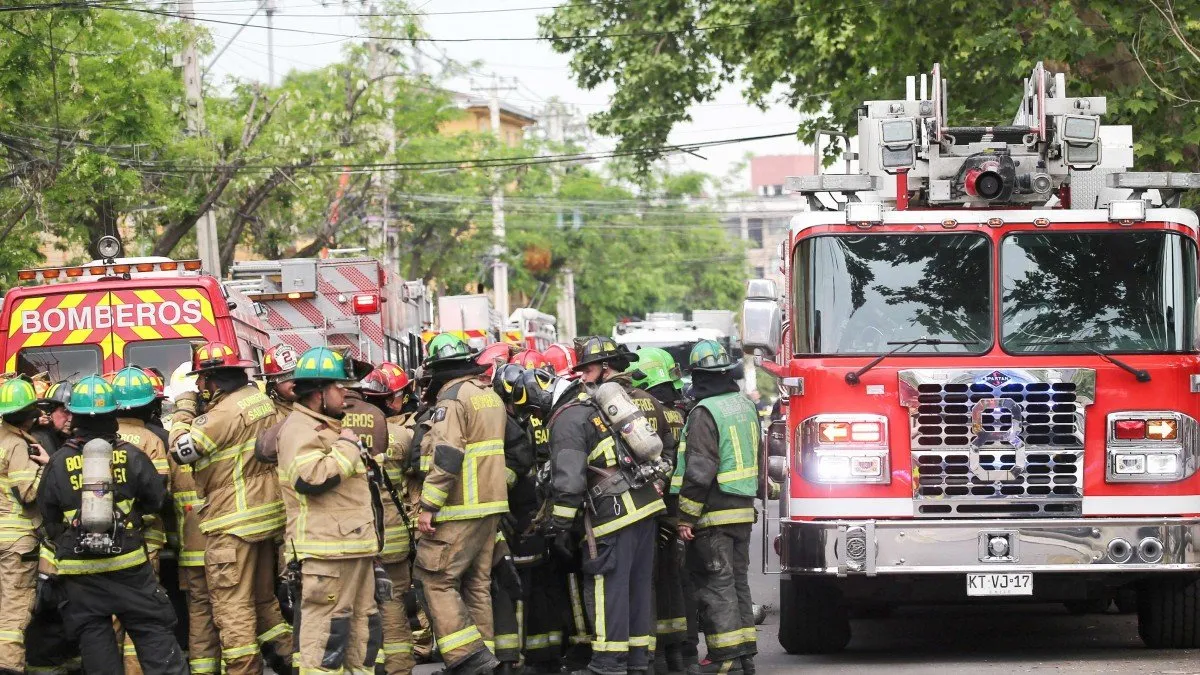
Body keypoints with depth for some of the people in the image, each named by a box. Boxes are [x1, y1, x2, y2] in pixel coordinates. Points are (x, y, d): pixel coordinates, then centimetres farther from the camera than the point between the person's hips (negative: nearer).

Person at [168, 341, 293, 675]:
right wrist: (198, 409, 13)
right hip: (265, 513, 9)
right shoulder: (259, 398, 9)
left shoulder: (226, 411, -18)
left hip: (233, 520, -9)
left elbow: (182, 449, -16)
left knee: (232, 604, -5)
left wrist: (184, 408, -1)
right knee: (263, 597, 18)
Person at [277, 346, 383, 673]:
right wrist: (346, 447, -18)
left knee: (362, 626, 14)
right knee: (326, 633, -12)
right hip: (326, 549, -10)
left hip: (353, 545, 10)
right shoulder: (299, 429, -11)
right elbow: (310, 478, -28)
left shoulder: (328, 426, 23)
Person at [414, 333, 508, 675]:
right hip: (491, 505, 9)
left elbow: (446, 457, -21)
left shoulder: (453, 398, -14)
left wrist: (429, 506, -19)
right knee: (477, 583, 13)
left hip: (461, 508, -9)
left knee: (434, 578, -6)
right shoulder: (490, 395, 15)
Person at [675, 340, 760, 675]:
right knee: (738, 580, 13)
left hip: (714, 513, -8)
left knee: (716, 584, -5)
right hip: (744, 509, 8)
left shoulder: (705, 412, -16)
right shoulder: (745, 405, 10)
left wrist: (686, 516, -16)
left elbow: (700, 471, -20)